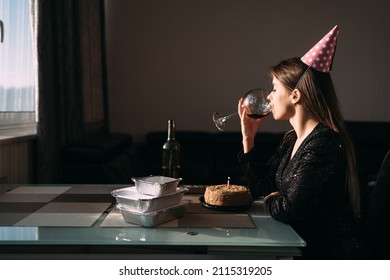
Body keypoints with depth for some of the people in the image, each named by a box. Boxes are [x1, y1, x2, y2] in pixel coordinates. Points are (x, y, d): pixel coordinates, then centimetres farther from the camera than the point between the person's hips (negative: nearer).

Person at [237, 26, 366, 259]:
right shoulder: (292, 140, 7)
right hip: (305, 248, 8)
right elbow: (260, 189, 10)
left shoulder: (324, 143, -22)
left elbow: (290, 210, -26)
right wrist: (248, 136, 5)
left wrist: (271, 200, -4)